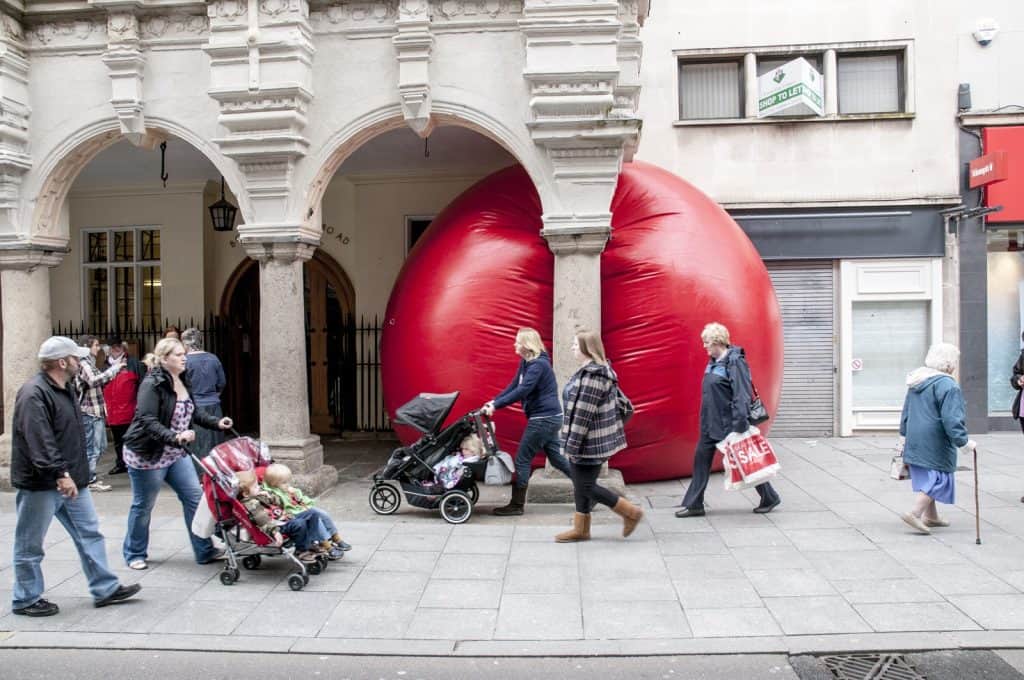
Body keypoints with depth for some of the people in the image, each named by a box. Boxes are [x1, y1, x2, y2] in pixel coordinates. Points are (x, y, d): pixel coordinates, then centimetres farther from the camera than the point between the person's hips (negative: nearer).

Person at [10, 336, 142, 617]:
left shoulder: (66, 388, 12)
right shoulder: (34, 394, -20)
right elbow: (39, 442, -28)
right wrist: (60, 473, -31)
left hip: (71, 480, 10)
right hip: (40, 484, -9)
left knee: (90, 533, 11)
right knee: (30, 545, 7)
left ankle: (105, 589, 19)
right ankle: (26, 600, 22)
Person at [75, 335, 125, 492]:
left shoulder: (90, 363, 17)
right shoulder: (84, 364, -12)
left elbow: (101, 381, 20)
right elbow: (94, 381, -28)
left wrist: (115, 366, 12)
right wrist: (114, 369, -25)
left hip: (97, 411, 10)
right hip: (89, 412, -10)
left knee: (100, 446, 16)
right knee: (92, 448, -4)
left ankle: (90, 476, 25)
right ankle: (91, 481, 3)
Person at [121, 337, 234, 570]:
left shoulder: (182, 381, 6)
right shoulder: (152, 384, -19)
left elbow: (192, 412, 17)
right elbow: (148, 422, -27)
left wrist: (216, 422, 4)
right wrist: (175, 436, -39)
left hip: (176, 454, 8)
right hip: (147, 455, -8)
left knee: (195, 497, 3)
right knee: (143, 506, 7)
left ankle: (204, 551, 11)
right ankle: (135, 554, 27)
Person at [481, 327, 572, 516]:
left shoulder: (538, 364, -18)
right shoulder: (526, 362, 12)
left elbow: (522, 391, -26)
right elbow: (514, 385, 14)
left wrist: (496, 406, -24)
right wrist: (494, 401, 3)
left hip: (544, 419, -10)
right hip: (548, 418, 10)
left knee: (522, 460, -3)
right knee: (557, 458, 14)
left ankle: (517, 505, 5)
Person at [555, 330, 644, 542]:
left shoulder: (592, 375, -23)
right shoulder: (592, 370, 11)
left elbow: (583, 414, -24)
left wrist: (572, 444, -20)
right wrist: (572, 443, 22)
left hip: (590, 443, -10)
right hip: (588, 441, 10)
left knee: (586, 487, -1)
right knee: (580, 486, 14)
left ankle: (631, 512, 11)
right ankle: (580, 529, 24)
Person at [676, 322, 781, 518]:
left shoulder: (734, 362, -17)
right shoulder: (713, 361, 10)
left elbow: (742, 394, -22)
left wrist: (740, 423, -26)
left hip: (729, 422, -9)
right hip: (710, 422, 9)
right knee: (701, 459, 7)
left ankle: (769, 498, 23)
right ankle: (694, 504, 14)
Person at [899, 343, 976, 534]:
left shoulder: (917, 381, 11)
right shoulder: (947, 385, -16)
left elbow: (906, 412, 19)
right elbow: (951, 418, -22)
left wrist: (905, 433, 26)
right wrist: (963, 441, -18)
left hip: (915, 440, 9)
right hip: (935, 443, -9)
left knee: (928, 478, 18)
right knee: (937, 477, -1)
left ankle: (931, 517, 27)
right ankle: (914, 513, -11)